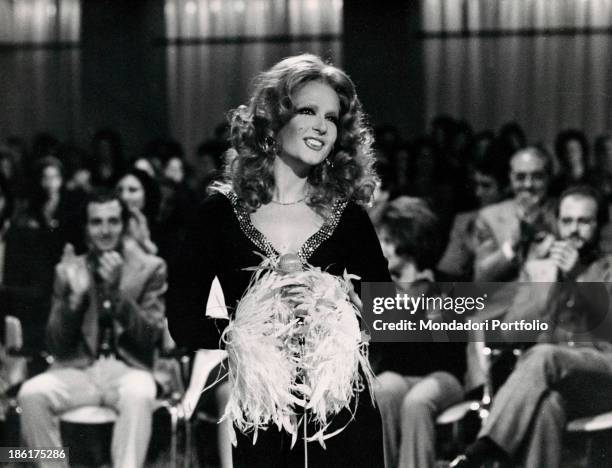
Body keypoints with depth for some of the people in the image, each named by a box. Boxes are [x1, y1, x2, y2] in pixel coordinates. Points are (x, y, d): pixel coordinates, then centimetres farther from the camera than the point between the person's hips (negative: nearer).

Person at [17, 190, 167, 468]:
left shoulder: (150, 268, 6)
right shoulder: (68, 270, 11)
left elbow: (151, 337, -4)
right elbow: (57, 346, 6)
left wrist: (116, 291, -17)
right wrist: (75, 296, -10)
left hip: (127, 369, -2)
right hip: (78, 370, 2)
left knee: (138, 395, -37)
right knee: (31, 394, -28)